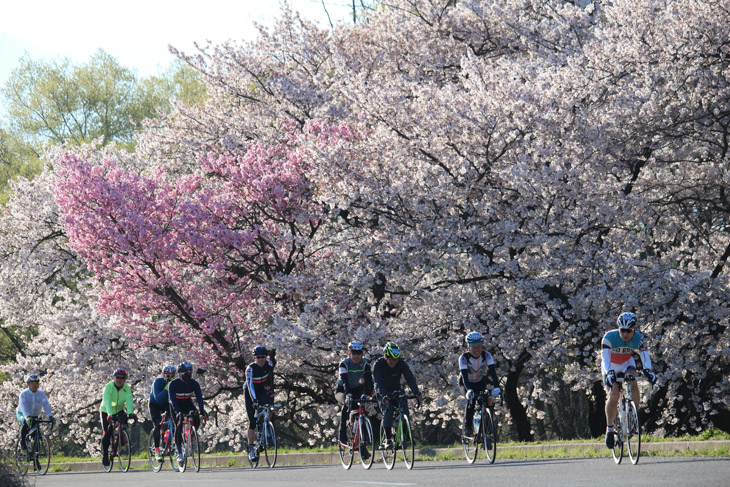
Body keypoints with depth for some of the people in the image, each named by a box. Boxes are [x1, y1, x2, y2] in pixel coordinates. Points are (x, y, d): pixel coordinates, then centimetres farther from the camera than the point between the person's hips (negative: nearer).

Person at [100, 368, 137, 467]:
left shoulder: (127, 388, -16)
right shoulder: (108, 387, -25)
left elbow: (129, 401, -28)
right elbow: (107, 402, -37)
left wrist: (130, 413, -47)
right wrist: (110, 414, -53)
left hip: (119, 410, 3)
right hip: (107, 412, -3)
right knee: (107, 434, -11)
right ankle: (104, 455, 2)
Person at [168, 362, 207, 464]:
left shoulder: (194, 383, -14)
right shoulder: (173, 384, -22)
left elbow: (199, 397, -22)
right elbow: (172, 399, -31)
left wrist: (202, 410, -38)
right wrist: (177, 412, -46)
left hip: (187, 404, 3)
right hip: (176, 406, -3)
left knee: (196, 421, -23)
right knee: (179, 426, -19)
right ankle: (179, 452, -12)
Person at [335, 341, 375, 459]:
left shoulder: (365, 364, -15)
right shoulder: (344, 364, -23)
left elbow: (369, 380, -27)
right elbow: (345, 381, -37)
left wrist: (371, 393, -43)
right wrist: (348, 395, -52)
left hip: (357, 390, 3)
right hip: (342, 391, -3)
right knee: (347, 405, -35)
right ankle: (343, 436, -25)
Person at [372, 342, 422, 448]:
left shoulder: (401, 363, -18)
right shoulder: (378, 365, -25)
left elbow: (410, 378, -27)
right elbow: (379, 382, -36)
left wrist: (417, 393, -44)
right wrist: (384, 396, -54)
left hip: (396, 390, 3)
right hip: (383, 392, -3)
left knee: (404, 408, -21)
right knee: (388, 410, -28)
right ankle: (388, 439, -22)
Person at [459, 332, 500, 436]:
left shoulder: (487, 355, -23)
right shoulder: (464, 358, -28)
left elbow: (493, 371, -32)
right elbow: (464, 376, -37)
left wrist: (496, 387, -47)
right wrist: (469, 390, -53)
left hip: (481, 381, 2)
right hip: (468, 382, -2)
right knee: (471, 400, -24)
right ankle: (468, 427, -15)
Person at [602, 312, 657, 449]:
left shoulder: (638, 339, -23)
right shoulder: (609, 337, -30)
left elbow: (645, 356, -34)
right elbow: (605, 357, -41)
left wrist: (648, 370, -54)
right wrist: (609, 373, -59)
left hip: (627, 364, 2)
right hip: (611, 367, -2)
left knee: (633, 385, -29)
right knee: (614, 396, -21)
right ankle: (609, 429, -4)